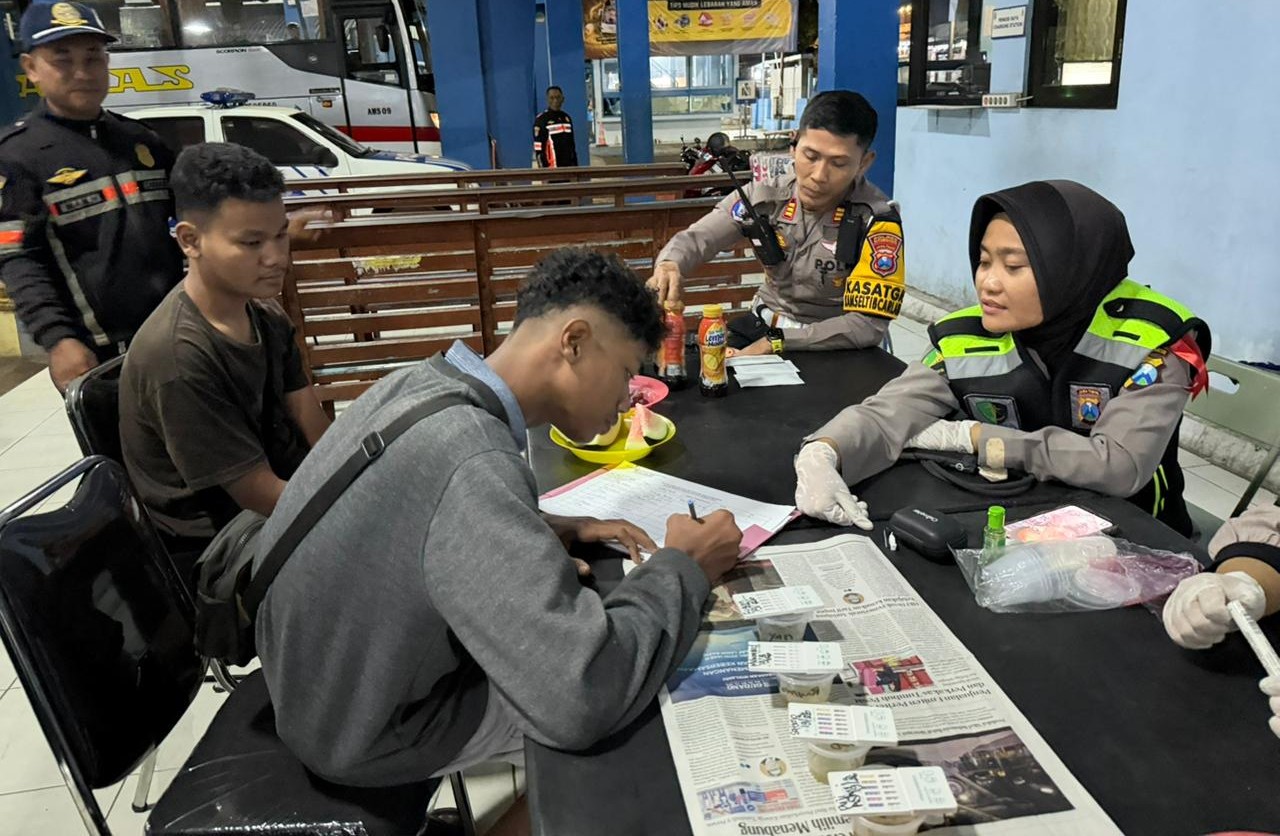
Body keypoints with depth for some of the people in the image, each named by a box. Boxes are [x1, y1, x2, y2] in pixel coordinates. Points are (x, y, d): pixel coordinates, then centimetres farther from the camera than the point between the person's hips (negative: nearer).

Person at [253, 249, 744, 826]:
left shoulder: (417, 383, -9)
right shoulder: (472, 462, -36)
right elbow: (582, 704, -39)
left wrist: (552, 530, -5)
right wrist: (683, 567, -23)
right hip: (367, 739, -7)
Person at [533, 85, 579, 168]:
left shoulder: (567, 118, 13)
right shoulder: (541, 119, -5)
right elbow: (538, 149, -8)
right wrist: (543, 170, -14)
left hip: (569, 167, 6)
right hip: (552, 168, -6)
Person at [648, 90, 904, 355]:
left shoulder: (877, 221, -19)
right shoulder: (765, 195, -6)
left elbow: (867, 324, -23)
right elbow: (694, 238, -8)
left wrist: (772, 344, -29)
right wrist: (668, 265, -34)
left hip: (832, 348, -4)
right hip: (762, 325, 4)